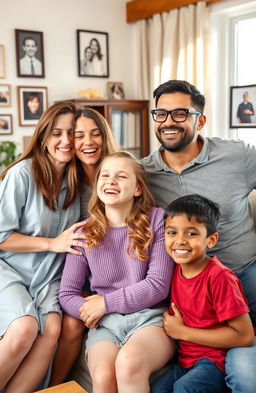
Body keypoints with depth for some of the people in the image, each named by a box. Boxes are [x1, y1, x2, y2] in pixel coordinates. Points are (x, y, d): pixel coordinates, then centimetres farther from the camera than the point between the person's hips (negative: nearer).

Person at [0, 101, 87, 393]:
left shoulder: (77, 180, 3)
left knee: (52, 328, -23)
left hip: (49, 276, 4)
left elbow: (78, 236, 18)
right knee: (25, 327, -28)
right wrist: (53, 243, -14)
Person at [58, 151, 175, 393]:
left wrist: (106, 303, -6)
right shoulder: (85, 234, 7)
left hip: (150, 317, -1)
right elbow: (66, 294, 9)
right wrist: (90, 311, -11)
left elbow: (158, 285, -5)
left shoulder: (157, 220, 0)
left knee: (129, 362, -35)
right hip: (105, 324, 2)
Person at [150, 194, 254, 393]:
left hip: (216, 361, -5)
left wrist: (182, 332, -15)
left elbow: (245, 336, -19)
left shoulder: (219, 277, -17)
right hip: (187, 360, 6)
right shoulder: (176, 270, 2)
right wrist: (172, 323, -4)